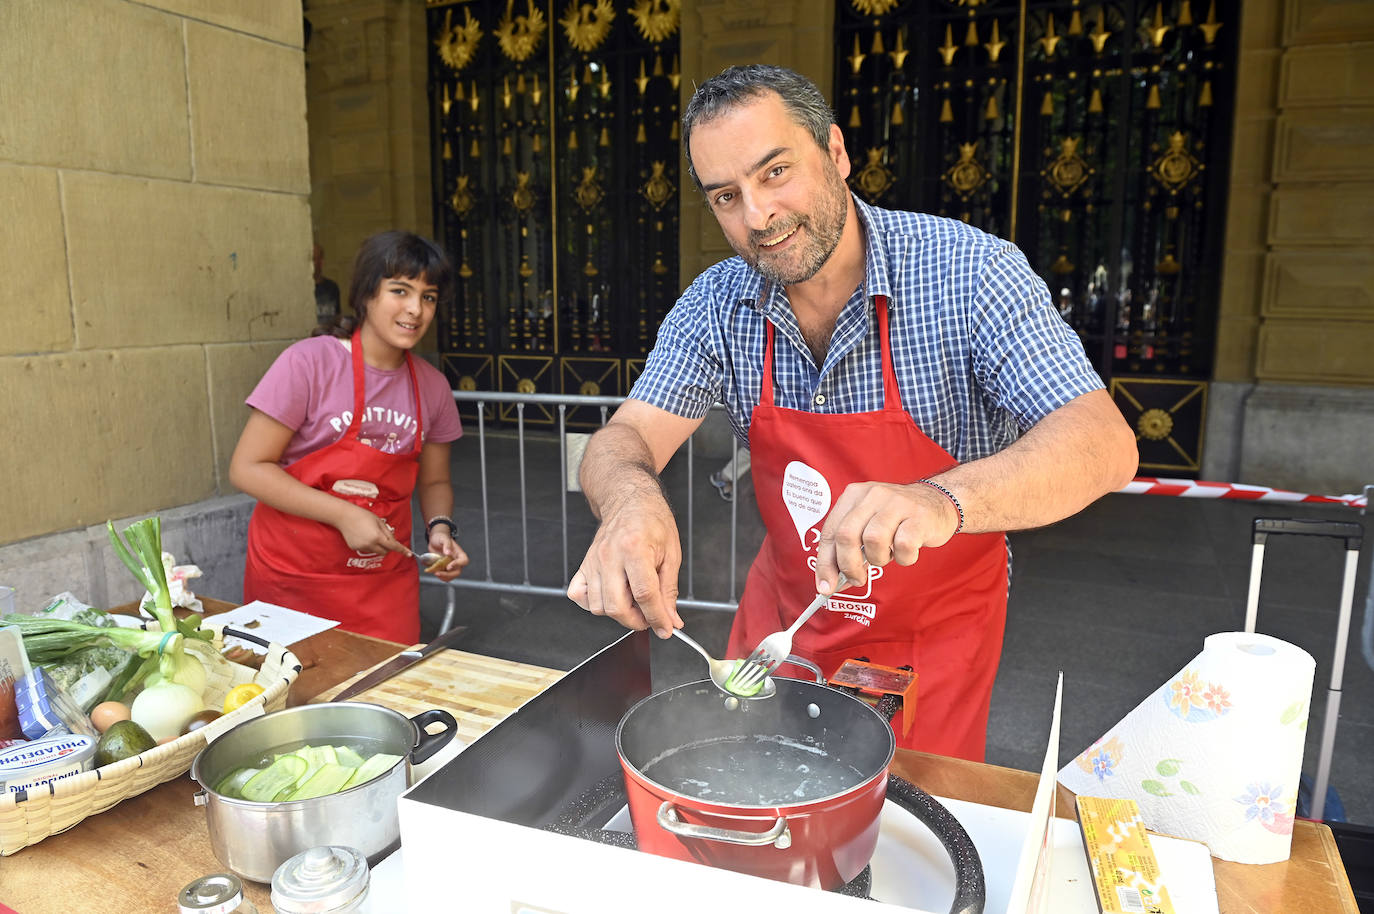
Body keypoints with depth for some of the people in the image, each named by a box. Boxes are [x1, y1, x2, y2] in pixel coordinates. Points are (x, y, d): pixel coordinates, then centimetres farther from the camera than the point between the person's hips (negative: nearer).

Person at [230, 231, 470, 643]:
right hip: (293, 576, -3)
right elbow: (247, 468, -12)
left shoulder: (431, 386, 1)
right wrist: (344, 515, -20)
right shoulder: (309, 362, -13)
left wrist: (440, 528, -8)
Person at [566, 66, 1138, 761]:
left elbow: (1103, 445, -30)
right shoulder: (718, 304, -10)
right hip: (782, 609, 4)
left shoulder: (967, 273, -23)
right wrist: (629, 496, -40)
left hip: (933, 630, -3)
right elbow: (623, 441, -14)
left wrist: (943, 500, -51)